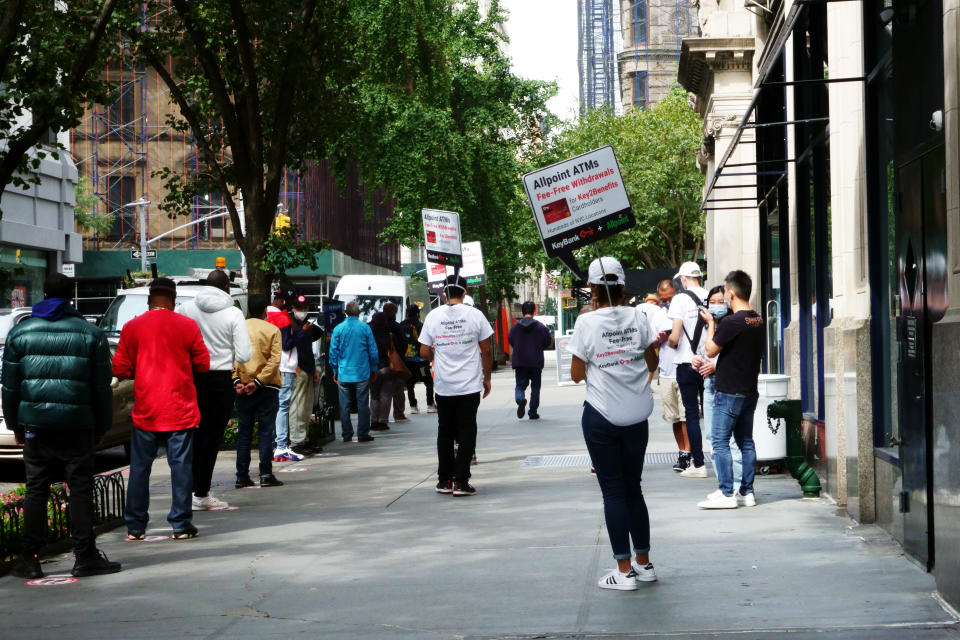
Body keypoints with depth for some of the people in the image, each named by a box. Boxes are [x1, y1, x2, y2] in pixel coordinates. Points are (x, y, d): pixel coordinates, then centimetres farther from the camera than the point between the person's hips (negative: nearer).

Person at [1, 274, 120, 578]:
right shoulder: (90, 334, 1)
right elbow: (101, 386, 3)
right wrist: (101, 427, 11)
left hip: (35, 423, 2)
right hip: (76, 426, -2)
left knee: (36, 489, 7)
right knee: (80, 488, 3)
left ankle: (29, 558, 7)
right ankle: (85, 556, 2)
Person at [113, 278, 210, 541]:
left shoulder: (132, 327, 0)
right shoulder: (188, 326, -2)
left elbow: (120, 369, 1)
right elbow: (203, 364, 2)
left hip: (145, 410, 1)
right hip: (180, 410, -1)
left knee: (140, 468, 8)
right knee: (181, 465, 3)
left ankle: (135, 527, 11)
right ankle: (181, 525, 4)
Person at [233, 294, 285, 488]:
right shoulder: (272, 330, -2)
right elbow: (275, 360, -11)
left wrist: (236, 380, -8)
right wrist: (258, 381, -13)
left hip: (242, 387, 3)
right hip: (267, 387, -2)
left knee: (243, 431, 8)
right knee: (266, 430, 2)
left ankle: (242, 476, 7)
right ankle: (266, 474, -3)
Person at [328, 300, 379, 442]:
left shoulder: (338, 329, -2)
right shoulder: (365, 328, -3)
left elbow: (333, 351, 2)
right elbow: (373, 351, 1)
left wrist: (335, 371, 12)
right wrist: (373, 370, 13)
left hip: (344, 374, 1)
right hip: (362, 373, -1)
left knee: (344, 405, 6)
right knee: (362, 404, 4)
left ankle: (347, 435, 8)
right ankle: (363, 434, 5)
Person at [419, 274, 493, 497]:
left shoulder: (433, 316, -1)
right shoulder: (474, 315, -5)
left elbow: (424, 352, 1)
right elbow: (486, 350, -1)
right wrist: (487, 378, 11)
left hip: (443, 386, 2)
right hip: (470, 385, -2)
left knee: (445, 432, 13)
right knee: (467, 432, 2)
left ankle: (444, 480, 17)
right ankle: (460, 481, -4)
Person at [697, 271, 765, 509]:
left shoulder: (731, 323, -19)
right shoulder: (759, 321, 6)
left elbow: (711, 350, -11)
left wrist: (711, 324, 2)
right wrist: (717, 325, 12)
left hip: (729, 393, -8)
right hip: (750, 391, 8)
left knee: (720, 442, -3)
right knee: (746, 442, 13)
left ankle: (726, 494, -5)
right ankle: (747, 492, 15)